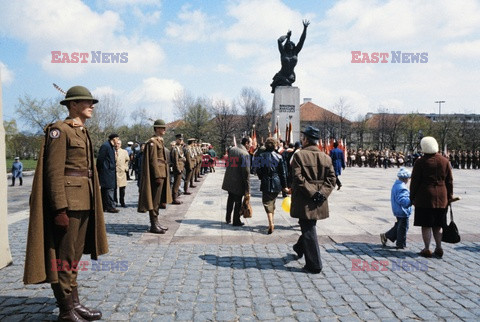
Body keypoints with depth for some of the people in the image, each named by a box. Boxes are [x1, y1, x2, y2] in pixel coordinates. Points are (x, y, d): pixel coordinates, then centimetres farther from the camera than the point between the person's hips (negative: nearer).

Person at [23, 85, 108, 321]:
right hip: (68, 200, -9)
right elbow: (54, 171, -16)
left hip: (84, 201, 9)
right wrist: (60, 208, -20)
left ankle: (74, 303, 27)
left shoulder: (83, 132, 17)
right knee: (63, 257, 1)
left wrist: (91, 203, 20)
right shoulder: (60, 130, -10)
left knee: (75, 255, 15)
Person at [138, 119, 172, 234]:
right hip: (157, 174, -10)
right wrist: (158, 176, -21)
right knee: (154, 200, -4)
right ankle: (154, 225, 2)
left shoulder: (160, 141, 18)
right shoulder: (152, 142, -12)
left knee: (158, 200, 14)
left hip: (162, 174, 10)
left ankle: (156, 222, 23)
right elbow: (153, 160, -17)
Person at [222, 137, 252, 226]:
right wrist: (247, 190, -17)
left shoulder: (231, 150, 5)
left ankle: (228, 218, 33)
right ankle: (236, 221, 18)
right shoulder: (245, 154, -17)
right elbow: (246, 173, -19)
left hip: (229, 181, 7)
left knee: (230, 199, 23)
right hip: (238, 182, -7)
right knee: (238, 202, 8)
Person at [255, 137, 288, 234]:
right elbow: (283, 173, -1)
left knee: (267, 203, 1)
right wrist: (284, 186, 5)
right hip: (277, 184, 2)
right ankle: (271, 223, 28)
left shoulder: (260, 156, -5)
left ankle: (271, 223, -18)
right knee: (272, 202, 18)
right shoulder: (279, 157, -3)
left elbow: (257, 171, -3)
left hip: (266, 183, -2)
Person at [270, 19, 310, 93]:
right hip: (281, 76, -4)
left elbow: (301, 40, 1)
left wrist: (305, 28, -3)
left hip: (291, 77, 4)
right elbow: (279, 40, -16)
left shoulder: (295, 52, 5)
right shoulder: (283, 52, -3)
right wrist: (287, 36, 0)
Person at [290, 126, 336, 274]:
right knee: (308, 227, 24)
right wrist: (321, 193, -5)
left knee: (309, 230, 1)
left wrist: (311, 193, -14)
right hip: (319, 202, 6)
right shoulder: (326, 157, 5)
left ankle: (314, 265, 6)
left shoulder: (299, 155, -10)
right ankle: (300, 248, 47)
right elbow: (331, 178, -1)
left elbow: (298, 178, -19)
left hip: (304, 200, -6)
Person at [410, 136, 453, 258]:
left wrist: (412, 197, 2)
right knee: (437, 225, 15)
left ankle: (427, 249, 7)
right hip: (441, 198, 4)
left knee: (426, 225, 2)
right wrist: (449, 197, 15)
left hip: (424, 197, -4)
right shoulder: (445, 161, 5)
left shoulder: (420, 162, -7)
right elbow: (449, 181, 8)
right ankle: (438, 248, 17)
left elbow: (415, 181, -6)